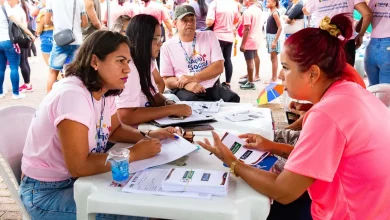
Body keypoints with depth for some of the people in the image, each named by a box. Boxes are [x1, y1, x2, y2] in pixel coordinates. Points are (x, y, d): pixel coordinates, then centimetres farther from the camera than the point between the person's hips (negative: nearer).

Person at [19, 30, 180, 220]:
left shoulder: (104, 91, -2)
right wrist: (134, 153, -23)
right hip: (47, 192, -8)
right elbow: (78, 167, -32)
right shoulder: (72, 95, -29)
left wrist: (148, 136, -5)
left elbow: (115, 129, 13)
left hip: (79, 179, 8)